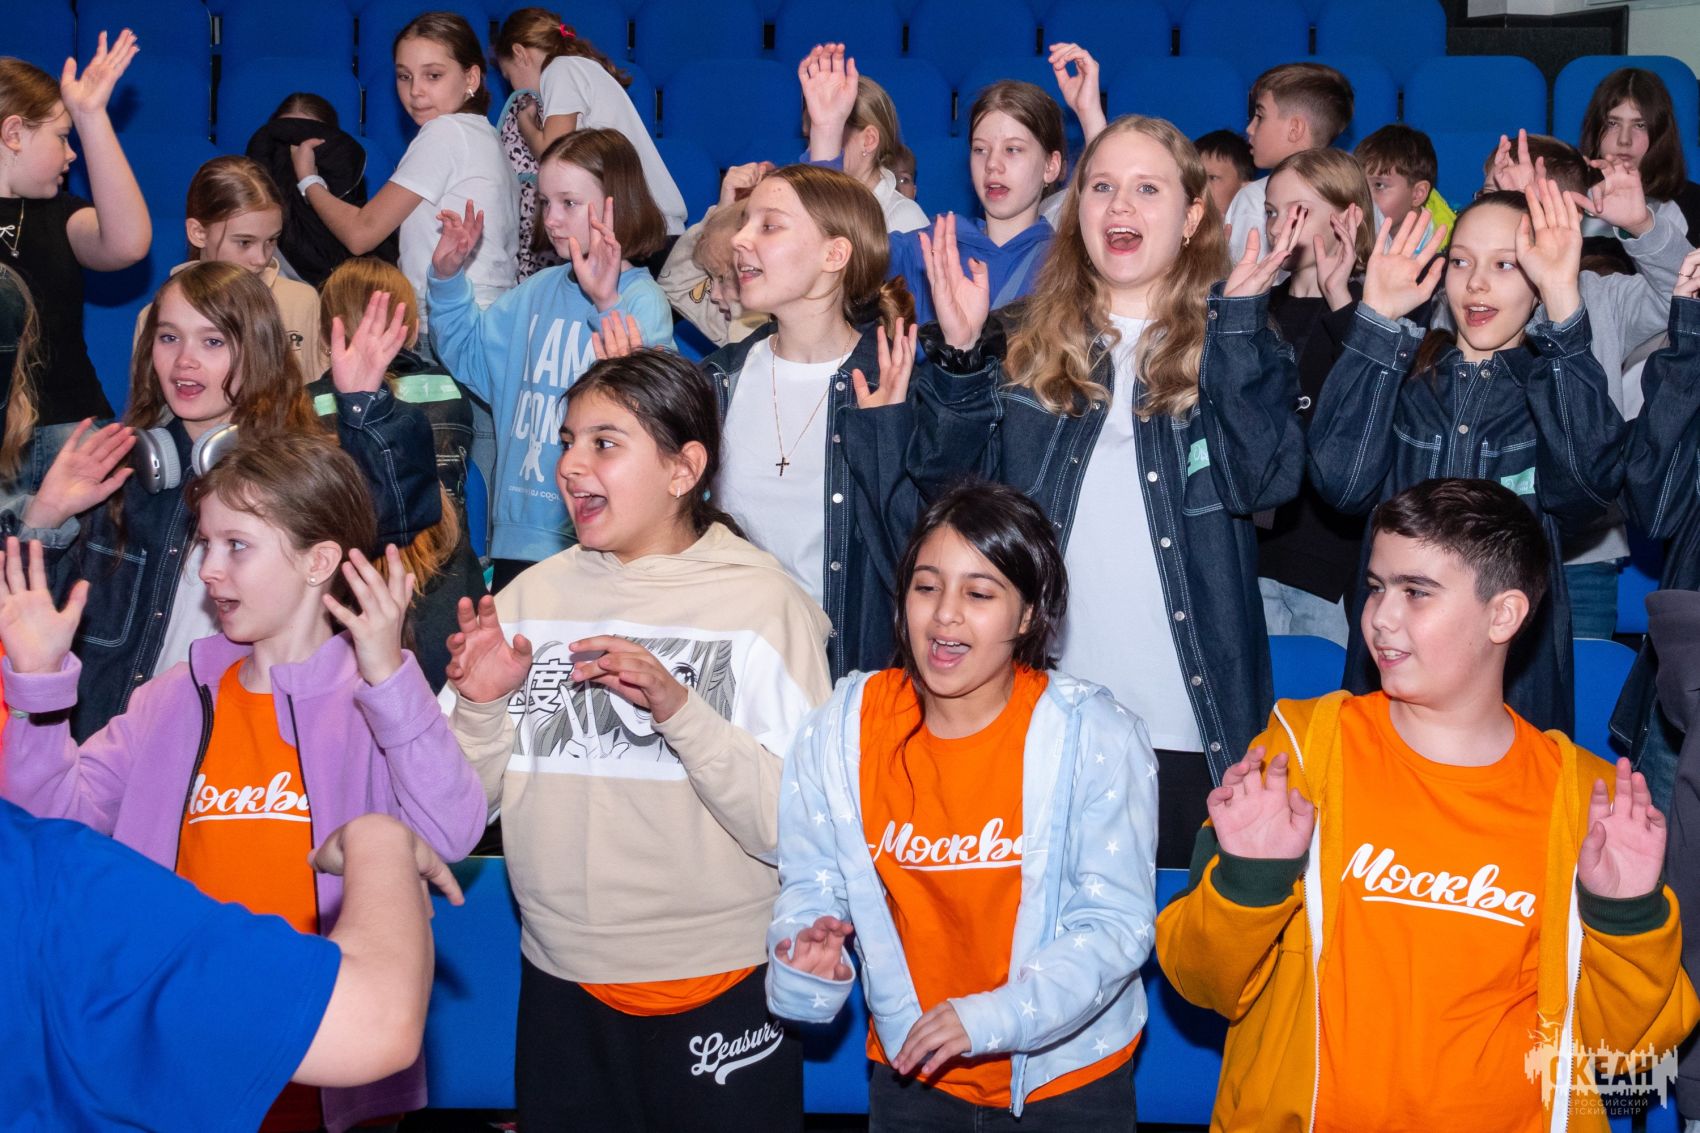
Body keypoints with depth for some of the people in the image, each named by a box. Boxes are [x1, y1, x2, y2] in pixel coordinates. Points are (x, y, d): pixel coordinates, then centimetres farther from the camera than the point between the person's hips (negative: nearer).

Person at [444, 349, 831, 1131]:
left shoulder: (764, 603, -8)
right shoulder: (532, 597, 3)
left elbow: (791, 824, -17)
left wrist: (679, 708, -27)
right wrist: (480, 708, -13)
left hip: (722, 988, -3)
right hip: (561, 986, 4)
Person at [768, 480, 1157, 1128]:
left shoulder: (1098, 738, -16)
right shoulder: (840, 731, -7)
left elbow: (1116, 922, -17)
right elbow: (811, 883, 1)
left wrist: (993, 1019, -28)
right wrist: (807, 956, -20)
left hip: (1068, 1071, -2)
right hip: (909, 1065, 3)